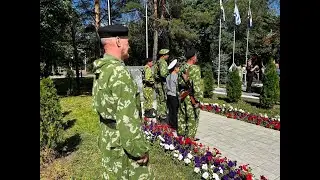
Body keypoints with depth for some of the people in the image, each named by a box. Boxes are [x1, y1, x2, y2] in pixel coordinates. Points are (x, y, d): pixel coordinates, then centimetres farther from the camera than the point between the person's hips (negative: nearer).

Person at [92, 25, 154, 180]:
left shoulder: (101, 70, 6)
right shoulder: (119, 72, -24)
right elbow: (127, 118, -27)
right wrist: (140, 149, -18)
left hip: (108, 138, 9)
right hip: (122, 144, -9)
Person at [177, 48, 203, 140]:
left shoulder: (182, 67, 7)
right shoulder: (195, 68, -16)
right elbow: (196, 85, -20)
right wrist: (198, 99, -15)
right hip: (191, 97, -7)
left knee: (182, 115, 17)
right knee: (192, 117, 5)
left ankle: (181, 133, 30)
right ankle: (190, 136, 14)